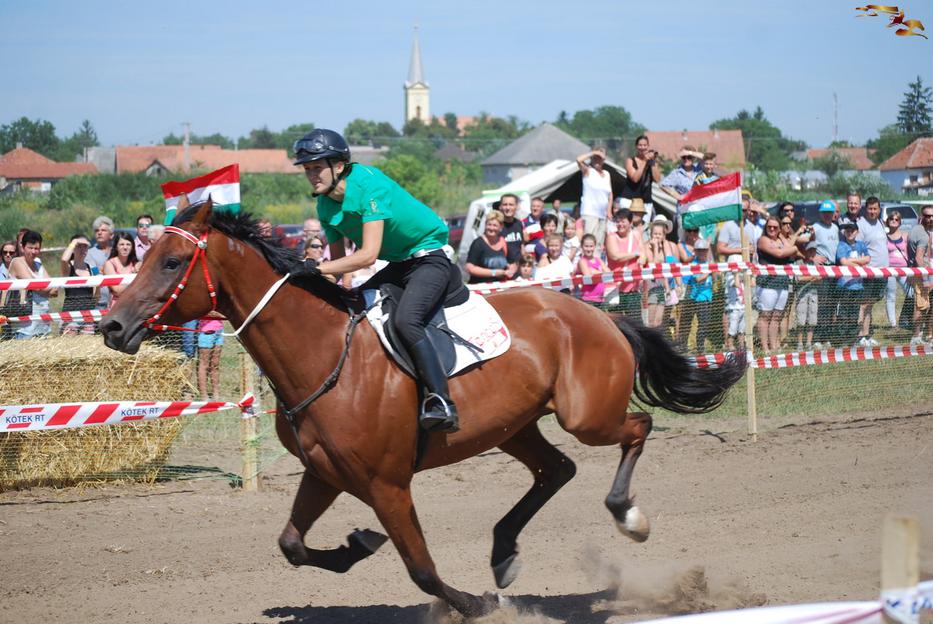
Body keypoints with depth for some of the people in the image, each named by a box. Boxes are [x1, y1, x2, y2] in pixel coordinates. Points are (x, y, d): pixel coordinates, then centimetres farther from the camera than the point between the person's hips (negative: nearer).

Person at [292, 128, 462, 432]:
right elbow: (338, 259, 13)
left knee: (405, 320, -31)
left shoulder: (370, 185, -25)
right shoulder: (326, 206, 1)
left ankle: (441, 403, -37)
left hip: (429, 257, -10)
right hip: (398, 266, 10)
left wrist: (317, 269, -32)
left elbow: (368, 254, -30)